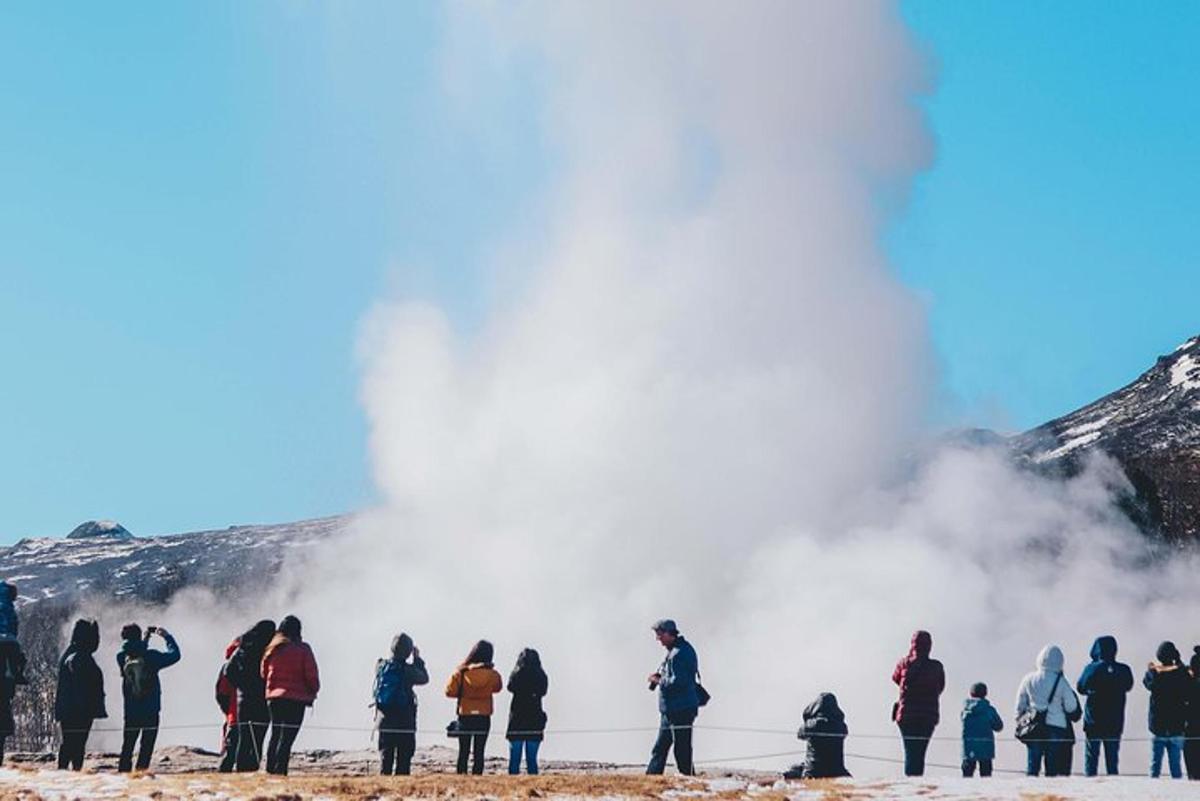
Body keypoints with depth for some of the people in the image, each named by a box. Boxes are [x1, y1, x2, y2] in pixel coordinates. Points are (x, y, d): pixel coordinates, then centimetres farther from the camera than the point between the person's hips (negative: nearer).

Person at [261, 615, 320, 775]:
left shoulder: (271, 650, 7)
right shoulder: (302, 649, -7)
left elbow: (264, 675, 12)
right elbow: (311, 676, -7)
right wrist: (313, 692, 9)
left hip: (273, 697, 5)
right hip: (296, 699, -5)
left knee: (275, 735, 16)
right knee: (287, 737, -6)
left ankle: (270, 769, 17)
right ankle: (280, 771, -12)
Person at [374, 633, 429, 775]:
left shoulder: (381, 666, -2)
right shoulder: (408, 669, -13)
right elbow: (424, 678, 4)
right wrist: (418, 659, 13)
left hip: (385, 720, 4)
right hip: (405, 721, -4)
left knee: (385, 757, 8)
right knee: (404, 758, 2)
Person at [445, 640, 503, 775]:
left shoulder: (460, 672, -9)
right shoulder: (492, 675, -7)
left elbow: (449, 691, -6)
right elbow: (498, 687, 12)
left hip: (464, 716, 0)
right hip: (483, 717, 0)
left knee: (463, 751, 8)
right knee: (479, 752, 5)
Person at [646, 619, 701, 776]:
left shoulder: (681, 652, -18)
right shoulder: (674, 651, 15)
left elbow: (678, 682, -24)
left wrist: (659, 681, -10)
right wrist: (660, 676, 8)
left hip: (681, 710, -11)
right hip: (670, 710, 11)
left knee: (682, 752, -6)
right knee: (659, 749, 13)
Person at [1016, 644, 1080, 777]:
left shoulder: (1029, 680, -1)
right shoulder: (1061, 683, -8)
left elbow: (1020, 705, 6)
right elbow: (1072, 708, -1)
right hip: (1056, 727, -2)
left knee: (1032, 765, 5)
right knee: (1052, 766, 4)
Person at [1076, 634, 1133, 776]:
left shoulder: (1092, 669, -12)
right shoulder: (1124, 670, -5)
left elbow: (1080, 687, 1)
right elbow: (1128, 686, 13)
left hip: (1093, 722, -2)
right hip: (1115, 723, 2)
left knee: (1091, 758, 4)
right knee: (1112, 759, 10)